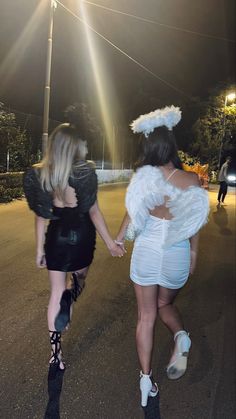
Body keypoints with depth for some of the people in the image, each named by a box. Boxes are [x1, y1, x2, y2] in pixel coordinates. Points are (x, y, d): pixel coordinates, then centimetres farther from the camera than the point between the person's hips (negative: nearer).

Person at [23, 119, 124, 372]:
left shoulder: (39, 175, -4)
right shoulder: (85, 172, -13)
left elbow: (41, 215, -1)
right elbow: (94, 212, -9)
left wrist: (39, 249, 8)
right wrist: (109, 242, 1)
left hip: (56, 236, 2)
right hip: (82, 234, -2)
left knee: (56, 292, 13)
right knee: (80, 277, 26)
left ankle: (55, 353, 14)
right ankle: (70, 297, -9)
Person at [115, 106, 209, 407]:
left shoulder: (144, 177, -11)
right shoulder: (192, 180, -7)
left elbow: (132, 216, -4)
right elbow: (194, 222, 1)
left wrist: (118, 238, 14)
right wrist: (194, 253, 15)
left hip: (146, 252, -1)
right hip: (178, 256, 2)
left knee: (146, 316, 13)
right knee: (165, 304, 27)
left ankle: (146, 379, 19)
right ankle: (181, 337, -1)